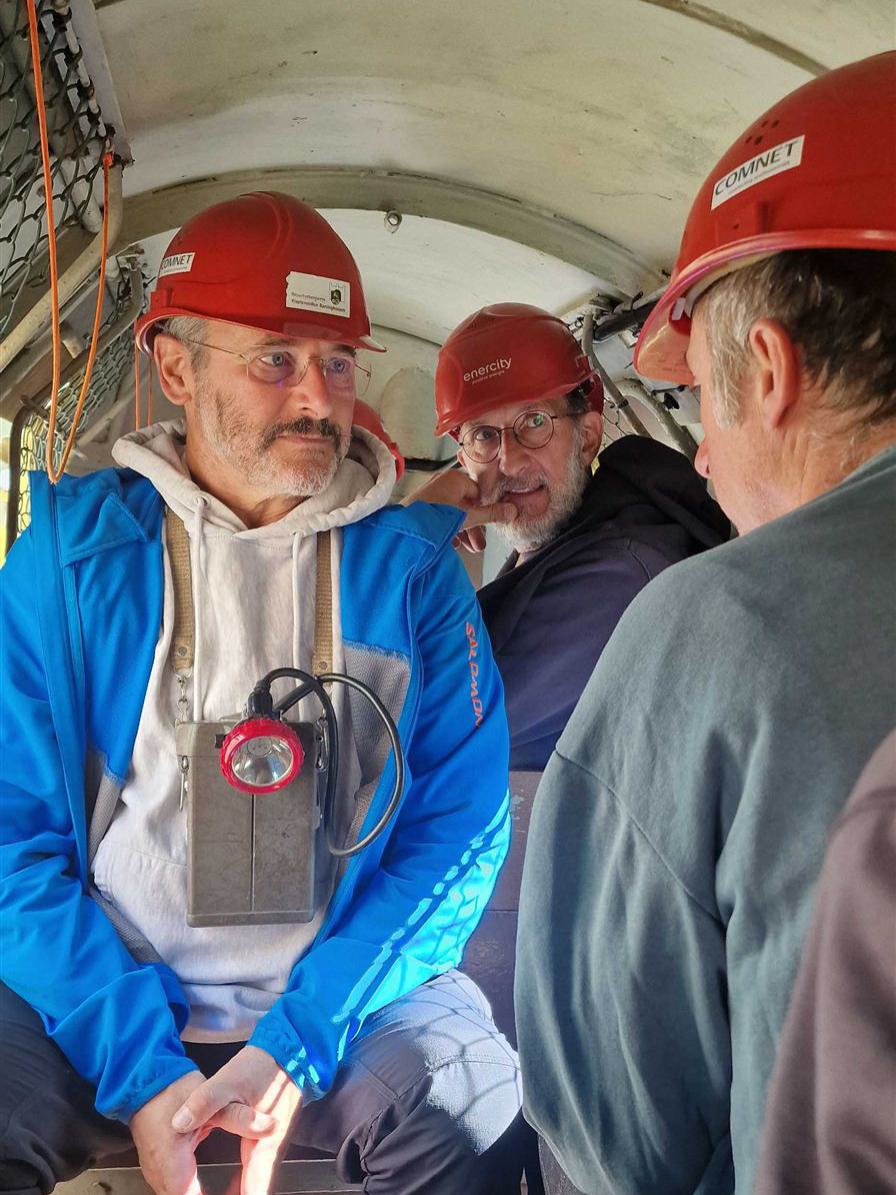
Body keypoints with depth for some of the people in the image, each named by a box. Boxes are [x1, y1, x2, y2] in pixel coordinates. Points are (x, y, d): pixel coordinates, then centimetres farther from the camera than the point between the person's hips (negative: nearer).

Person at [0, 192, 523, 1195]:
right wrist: (136, 1063, -16)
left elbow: (460, 829, -2)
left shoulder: (412, 563, 2)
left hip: (344, 992, 1)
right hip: (96, 1000, 0)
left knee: (479, 1110, -25)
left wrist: (296, 1045, -14)